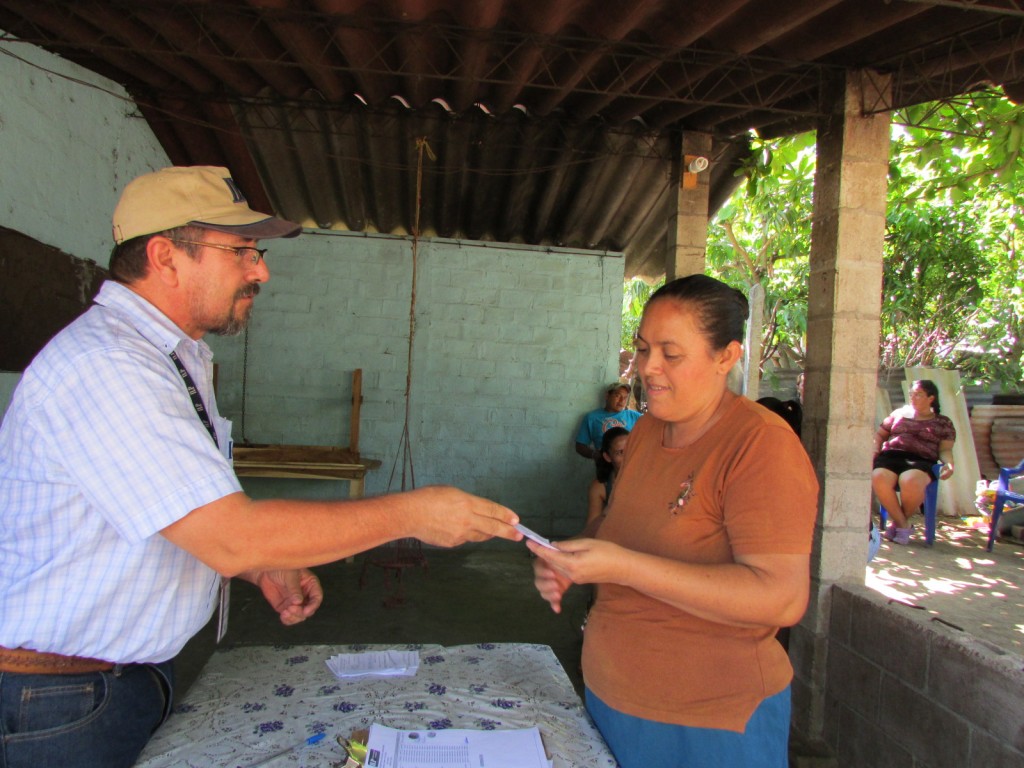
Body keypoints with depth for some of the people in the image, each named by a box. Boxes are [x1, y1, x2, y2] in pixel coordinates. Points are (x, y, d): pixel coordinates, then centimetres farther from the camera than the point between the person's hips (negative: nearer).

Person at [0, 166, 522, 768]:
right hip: (57, 703, -9)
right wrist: (411, 513, -25)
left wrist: (264, 567, -1)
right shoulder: (103, 366, -26)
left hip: (145, 668, 9)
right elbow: (230, 537, -31)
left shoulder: (182, 360, 8)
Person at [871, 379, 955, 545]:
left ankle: (898, 523, -11)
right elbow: (879, 434, 30)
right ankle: (904, 525, -18)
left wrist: (949, 463, -13)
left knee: (910, 481, -40)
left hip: (920, 461, -2)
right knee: (878, 478, -36)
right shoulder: (899, 413, 27)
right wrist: (874, 450, 8)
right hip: (890, 456, 2)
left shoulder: (943, 423, 20)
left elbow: (945, 450, 10)